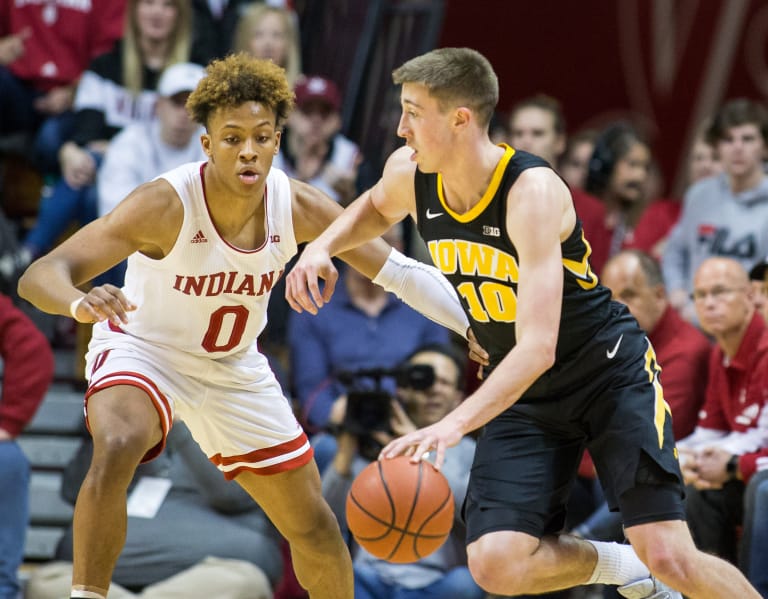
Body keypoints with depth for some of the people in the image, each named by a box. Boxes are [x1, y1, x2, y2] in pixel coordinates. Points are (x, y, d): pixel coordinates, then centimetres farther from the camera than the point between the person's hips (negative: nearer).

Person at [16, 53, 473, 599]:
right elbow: (38, 277, -39)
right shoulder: (166, 205, -32)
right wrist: (79, 303, -62)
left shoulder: (299, 208, -20)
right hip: (144, 351, -5)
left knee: (314, 525, 11)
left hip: (235, 369, 5)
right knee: (117, 447, -39)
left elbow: (400, 272, -8)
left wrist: (475, 329, -19)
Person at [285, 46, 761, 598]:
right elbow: (378, 208, 22)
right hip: (521, 393, 6)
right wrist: (322, 247, 0)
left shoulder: (532, 190, -29)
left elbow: (538, 349, -37)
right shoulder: (409, 175, -8)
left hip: (609, 372, -6)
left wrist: (455, 424, -49)